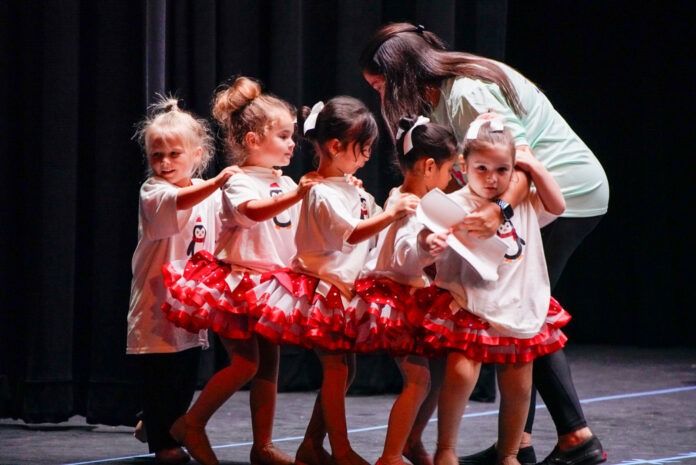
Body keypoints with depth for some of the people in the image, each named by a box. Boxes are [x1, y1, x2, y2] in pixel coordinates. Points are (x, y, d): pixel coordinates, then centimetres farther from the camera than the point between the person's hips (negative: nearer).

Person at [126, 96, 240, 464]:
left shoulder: (209, 194, 7)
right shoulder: (152, 193, -12)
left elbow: (219, 239, 20)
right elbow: (179, 201, -35)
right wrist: (217, 182, -49)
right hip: (158, 300, -6)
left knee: (187, 375, 12)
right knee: (160, 374, -2)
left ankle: (158, 426, 30)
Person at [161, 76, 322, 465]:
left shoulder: (286, 185, 11)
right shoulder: (240, 183, -14)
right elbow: (256, 211, -36)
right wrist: (296, 195, -51)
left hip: (273, 286, 8)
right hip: (238, 282, -7)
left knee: (270, 362, 7)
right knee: (245, 363, -12)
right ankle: (192, 425, 2)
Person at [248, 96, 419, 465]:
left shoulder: (352, 192, 12)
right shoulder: (322, 194, -17)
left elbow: (377, 230, 22)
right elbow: (352, 234, -28)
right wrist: (391, 214, -37)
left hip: (342, 293, 10)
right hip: (320, 290, -9)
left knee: (344, 368, 9)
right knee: (336, 366, -10)